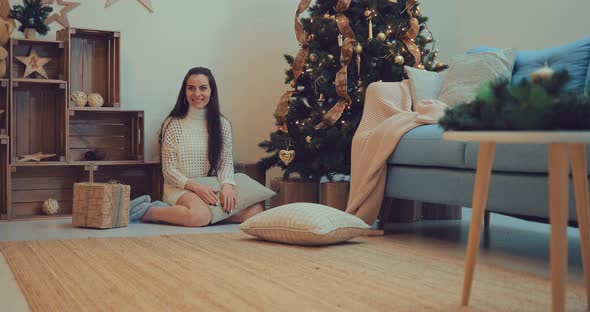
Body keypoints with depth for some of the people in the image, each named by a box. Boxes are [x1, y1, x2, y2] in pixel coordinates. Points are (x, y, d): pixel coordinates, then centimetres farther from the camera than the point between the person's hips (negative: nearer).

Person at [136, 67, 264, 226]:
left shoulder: (223, 124, 8)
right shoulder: (173, 124, -2)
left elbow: (226, 162, 3)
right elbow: (169, 170, -4)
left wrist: (226, 185, -20)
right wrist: (195, 186, -21)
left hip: (212, 188, 3)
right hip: (180, 188, -3)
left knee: (256, 209, -22)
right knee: (200, 215, -38)